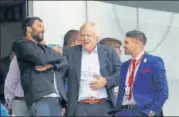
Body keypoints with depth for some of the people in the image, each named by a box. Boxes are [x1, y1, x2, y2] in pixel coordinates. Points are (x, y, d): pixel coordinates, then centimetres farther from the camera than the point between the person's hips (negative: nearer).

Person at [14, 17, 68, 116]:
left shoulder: (44, 47, 28)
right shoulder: (23, 45, 4)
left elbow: (64, 62, 15)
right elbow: (42, 58, -13)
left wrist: (50, 65, -7)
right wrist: (56, 54, 9)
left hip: (57, 99, 7)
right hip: (40, 99, -7)